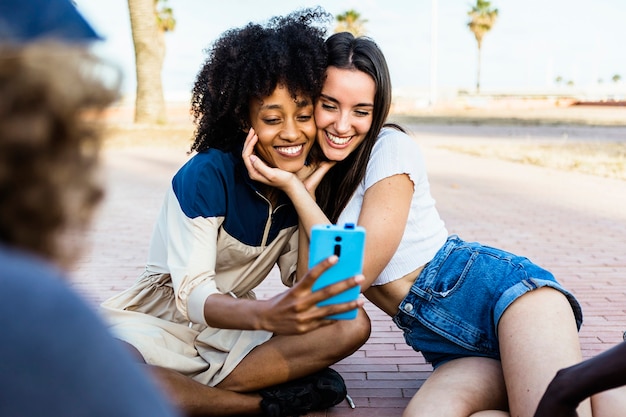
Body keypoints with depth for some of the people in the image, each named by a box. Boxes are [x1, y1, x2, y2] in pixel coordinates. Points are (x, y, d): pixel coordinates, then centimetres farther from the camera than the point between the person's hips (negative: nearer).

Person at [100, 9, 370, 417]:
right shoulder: (205, 177, -22)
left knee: (353, 324, -19)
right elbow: (192, 295, -29)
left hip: (233, 321, 5)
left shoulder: (305, 181, -3)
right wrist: (268, 315, -50)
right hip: (162, 319, -5)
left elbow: (301, 279, -4)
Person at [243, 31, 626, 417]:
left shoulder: (392, 148, -5)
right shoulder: (313, 168, 12)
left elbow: (357, 272, -10)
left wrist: (293, 188, -7)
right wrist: (305, 188, -5)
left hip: (496, 288, -6)